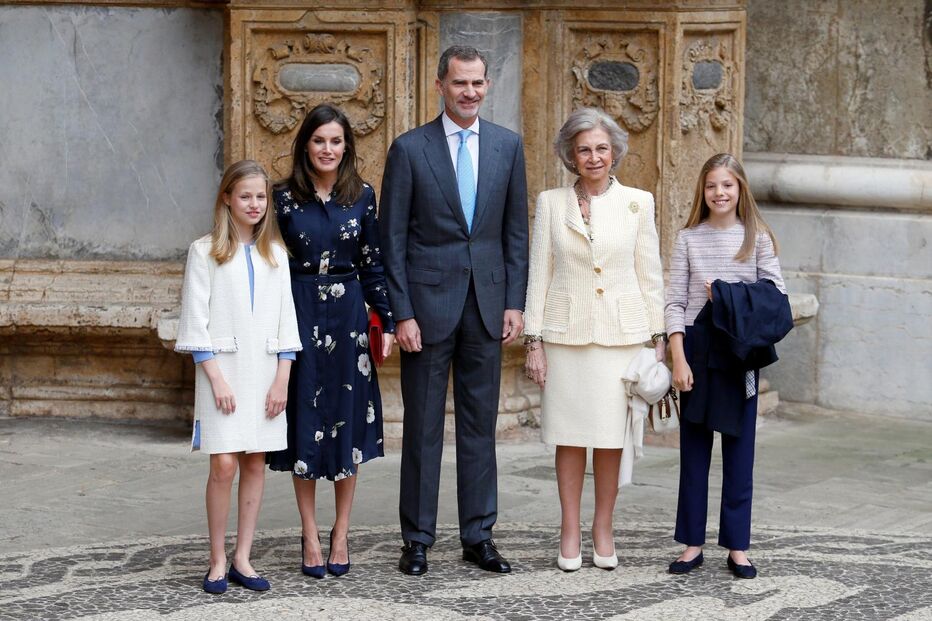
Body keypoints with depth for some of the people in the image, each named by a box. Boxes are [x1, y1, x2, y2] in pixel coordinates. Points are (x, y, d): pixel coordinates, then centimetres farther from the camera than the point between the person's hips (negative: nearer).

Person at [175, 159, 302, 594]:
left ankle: (242, 558, 11)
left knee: (255, 463, 3)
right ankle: (217, 561, 2)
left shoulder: (274, 253, 11)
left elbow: (286, 318, 10)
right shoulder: (205, 252, 0)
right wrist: (216, 378, -10)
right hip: (223, 370, -3)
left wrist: (282, 378, 1)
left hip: (265, 373, 4)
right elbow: (196, 321, -3)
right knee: (224, 464, -9)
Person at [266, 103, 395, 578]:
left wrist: (388, 322, 2)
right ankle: (310, 536, 12)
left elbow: (373, 264, 6)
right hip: (299, 315, -1)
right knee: (304, 422, 3)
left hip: (348, 316, 1)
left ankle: (341, 534, 15)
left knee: (348, 422, 4)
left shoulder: (362, 196, 3)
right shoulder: (284, 197, 0)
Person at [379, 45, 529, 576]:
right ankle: (418, 539, 12)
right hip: (428, 301, -3)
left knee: (481, 423, 8)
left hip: (487, 301, 3)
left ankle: (478, 536, 16)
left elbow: (516, 230, 9)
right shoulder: (410, 149, -3)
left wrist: (515, 303, 2)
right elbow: (393, 238, -3)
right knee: (423, 426, 3)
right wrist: (402, 313, -9)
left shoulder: (508, 145, 6)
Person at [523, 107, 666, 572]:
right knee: (570, 434, 4)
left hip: (621, 333, 0)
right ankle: (570, 531, 13)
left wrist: (658, 339, 3)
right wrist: (533, 342, -1)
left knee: (611, 435, 3)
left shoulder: (637, 202, 3)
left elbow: (650, 274, 6)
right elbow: (539, 274, 3)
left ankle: (603, 528, 16)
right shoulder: (551, 203, 3)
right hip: (565, 333, 0)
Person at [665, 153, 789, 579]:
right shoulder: (689, 239, 4)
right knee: (693, 447, 4)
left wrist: (731, 299, -13)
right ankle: (692, 543, 12)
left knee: (739, 448, 3)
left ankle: (737, 545, 11)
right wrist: (678, 359, -8)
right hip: (696, 347, 0)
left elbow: (776, 297, 0)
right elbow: (675, 302, 1)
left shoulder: (757, 238, 4)